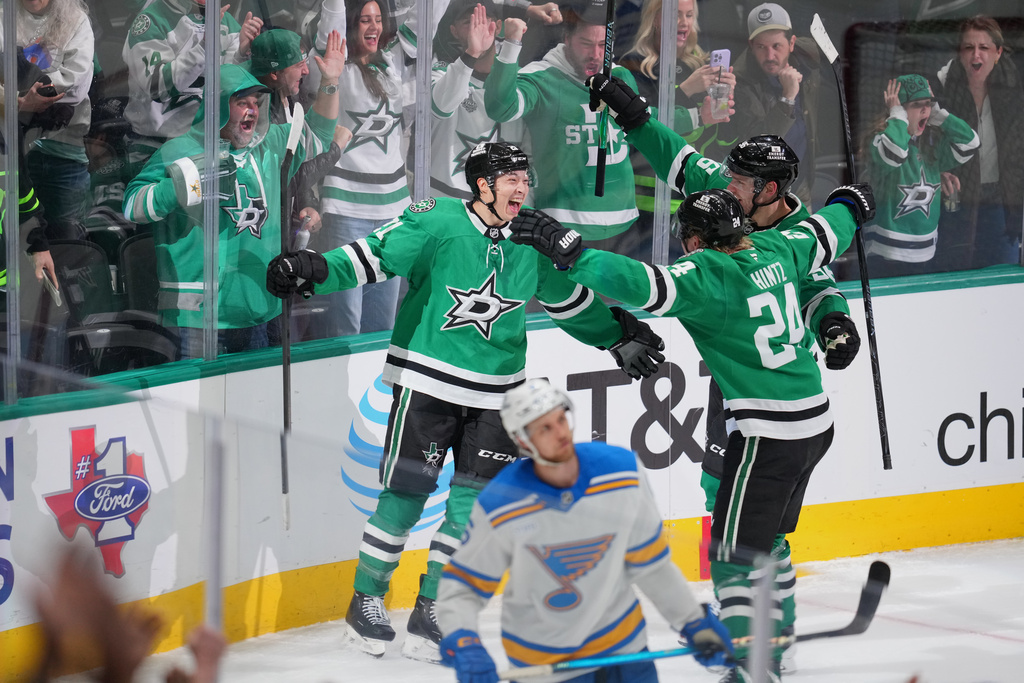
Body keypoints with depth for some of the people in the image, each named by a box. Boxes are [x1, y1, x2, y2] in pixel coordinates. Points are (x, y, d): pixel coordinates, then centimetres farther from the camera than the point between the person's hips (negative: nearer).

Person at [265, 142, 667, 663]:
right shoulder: (437, 224, -12)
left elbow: (568, 298, 18)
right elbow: (375, 254, -12)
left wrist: (619, 335, 21)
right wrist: (313, 269, -26)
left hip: (495, 392, 5)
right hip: (427, 380, -5)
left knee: (475, 501, 1)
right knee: (406, 490, -4)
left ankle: (431, 610, 10)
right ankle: (368, 599, 12)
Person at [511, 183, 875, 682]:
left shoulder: (705, 274, -17)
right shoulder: (772, 248, 6)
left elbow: (643, 285, -31)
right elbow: (823, 237, 25)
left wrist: (568, 253, -29)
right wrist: (849, 204, 46)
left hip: (769, 432, -9)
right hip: (815, 421, 9)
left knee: (734, 554, -6)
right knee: (763, 540, 22)